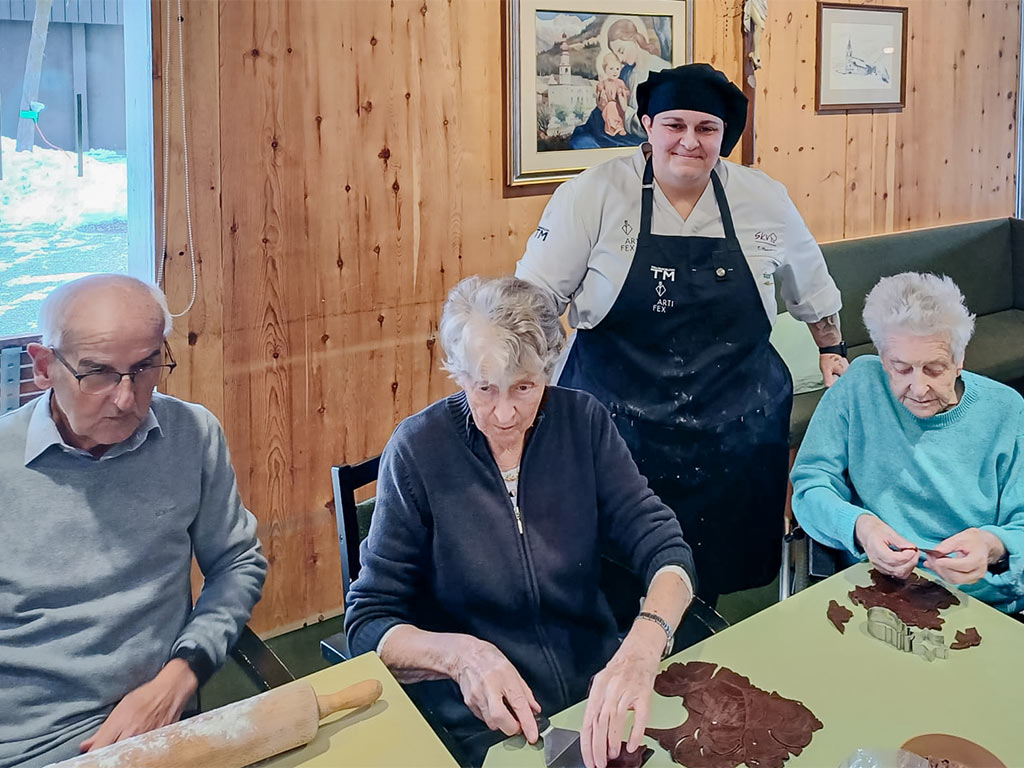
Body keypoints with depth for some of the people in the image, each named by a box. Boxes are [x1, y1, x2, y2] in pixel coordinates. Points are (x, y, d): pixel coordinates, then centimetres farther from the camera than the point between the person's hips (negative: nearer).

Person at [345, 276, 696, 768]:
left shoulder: (582, 422, -2)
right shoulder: (419, 450, -9)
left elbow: (664, 548, -8)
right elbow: (369, 625, -6)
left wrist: (641, 648, -29)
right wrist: (460, 654, -26)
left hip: (600, 696, 3)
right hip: (483, 726, -3)